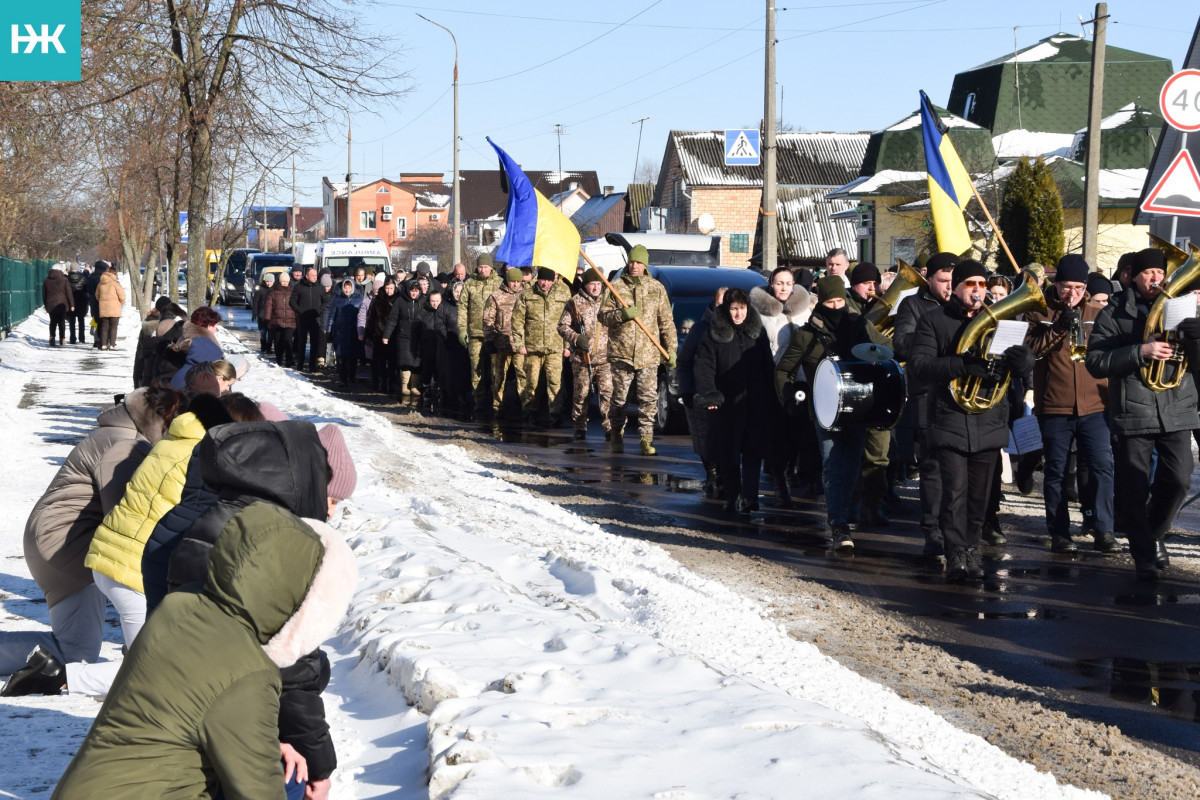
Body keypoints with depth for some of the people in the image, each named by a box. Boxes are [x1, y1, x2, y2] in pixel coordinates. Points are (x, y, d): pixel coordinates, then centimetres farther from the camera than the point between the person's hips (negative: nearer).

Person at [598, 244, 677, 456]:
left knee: (649, 398, -5)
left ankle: (646, 439, -2)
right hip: (621, 352, -1)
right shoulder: (616, 287, 5)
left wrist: (671, 348, 5)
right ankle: (617, 436, 18)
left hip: (649, 354, 1)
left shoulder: (657, 288, 9)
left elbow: (666, 321, 11)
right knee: (619, 398, 4)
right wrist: (622, 314, -16)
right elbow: (603, 316, 3)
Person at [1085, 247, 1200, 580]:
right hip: (1134, 412, -3)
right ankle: (1144, 555, 12)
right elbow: (1095, 361, -9)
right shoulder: (1115, 314, 1)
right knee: (1136, 490, 0)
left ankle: (1153, 534, 26)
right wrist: (1140, 351, -20)